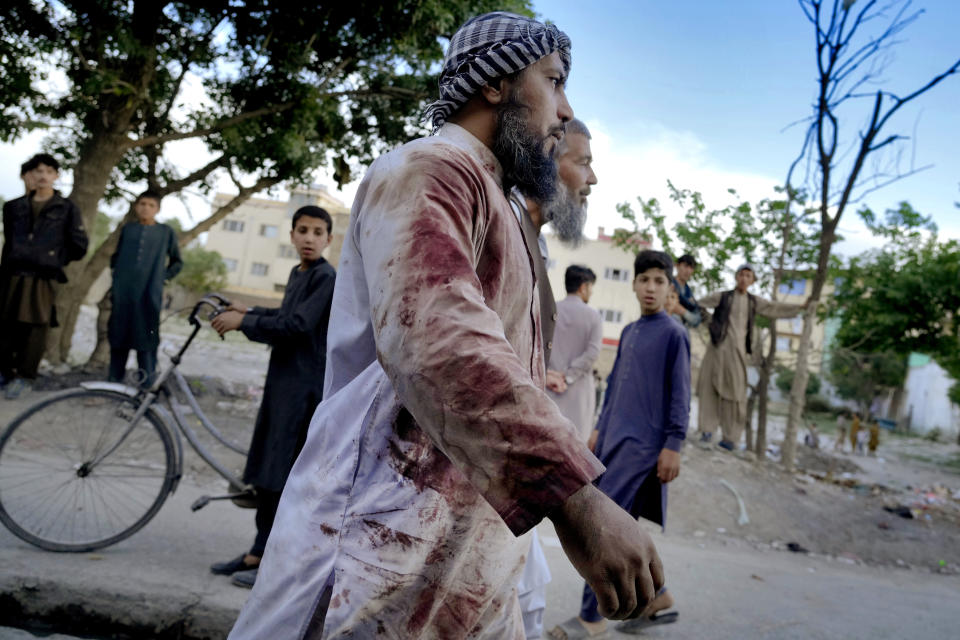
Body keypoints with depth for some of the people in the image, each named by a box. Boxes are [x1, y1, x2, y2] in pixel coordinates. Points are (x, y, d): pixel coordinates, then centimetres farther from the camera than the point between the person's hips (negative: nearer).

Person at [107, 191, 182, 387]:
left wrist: (163, 277, 0)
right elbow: (116, 256, 24)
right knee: (118, 336, 6)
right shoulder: (127, 229, 12)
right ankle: (114, 379, 16)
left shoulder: (166, 232, 4)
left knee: (146, 340, -5)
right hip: (122, 294, 3)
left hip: (150, 296, -3)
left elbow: (177, 262, 13)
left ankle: (147, 384, 1)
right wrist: (117, 277, 10)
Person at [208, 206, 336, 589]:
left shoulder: (327, 278, -13)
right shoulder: (297, 274, 16)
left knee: (282, 474, -6)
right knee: (266, 470, 14)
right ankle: (260, 552, 25)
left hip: (304, 386, -9)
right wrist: (249, 312, 16)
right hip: (282, 380, 9)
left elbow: (297, 325, -21)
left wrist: (243, 322, -14)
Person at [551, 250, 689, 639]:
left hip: (642, 443, -7)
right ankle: (656, 596, 29)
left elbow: (680, 394, -8)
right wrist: (600, 429, 20)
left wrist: (673, 445, -13)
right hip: (614, 439, 8)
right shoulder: (628, 332, 15)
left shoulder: (674, 333, -6)